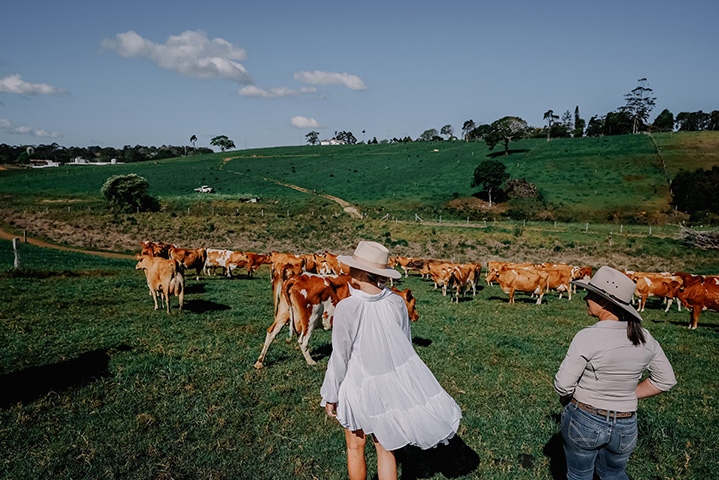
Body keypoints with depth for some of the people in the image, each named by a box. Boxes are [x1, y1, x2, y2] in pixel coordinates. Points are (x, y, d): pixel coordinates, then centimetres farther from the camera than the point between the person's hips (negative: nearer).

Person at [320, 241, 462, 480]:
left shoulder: (347, 308, -23)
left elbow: (340, 358, -17)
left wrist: (330, 396, -4)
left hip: (358, 388, -4)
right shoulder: (396, 303, -10)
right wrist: (403, 381, 16)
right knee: (385, 448, 19)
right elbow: (406, 345, 0)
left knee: (355, 449, 20)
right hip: (391, 384, 4)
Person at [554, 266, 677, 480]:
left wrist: (566, 399, 1)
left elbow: (563, 385, -21)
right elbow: (665, 380, 6)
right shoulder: (645, 338, -7)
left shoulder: (587, 337, -24)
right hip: (626, 427, 4)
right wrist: (628, 396, 11)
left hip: (583, 421, -4)